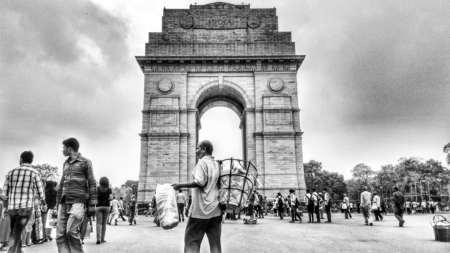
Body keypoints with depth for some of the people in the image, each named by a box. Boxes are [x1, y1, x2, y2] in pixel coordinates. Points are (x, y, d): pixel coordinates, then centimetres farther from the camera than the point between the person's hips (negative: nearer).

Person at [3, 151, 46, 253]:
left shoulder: (11, 172, 6)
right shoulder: (34, 173, -4)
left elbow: (5, 191, 9)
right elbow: (40, 192, -1)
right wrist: (43, 202, 19)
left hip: (11, 207, 4)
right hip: (25, 207, -4)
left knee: (15, 231, 20)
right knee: (16, 233, -3)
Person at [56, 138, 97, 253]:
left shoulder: (85, 162, 1)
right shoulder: (66, 163, 19)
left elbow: (92, 184, -2)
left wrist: (92, 205, -8)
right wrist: (58, 202, 17)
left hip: (77, 201, -6)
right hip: (64, 202, 6)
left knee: (71, 232, -17)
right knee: (60, 235, -1)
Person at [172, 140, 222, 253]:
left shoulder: (202, 162, -8)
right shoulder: (217, 165, 15)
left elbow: (200, 182, -21)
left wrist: (181, 185, -15)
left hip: (201, 209, -7)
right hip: (215, 209, 7)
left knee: (192, 241, 2)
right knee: (215, 242, 8)